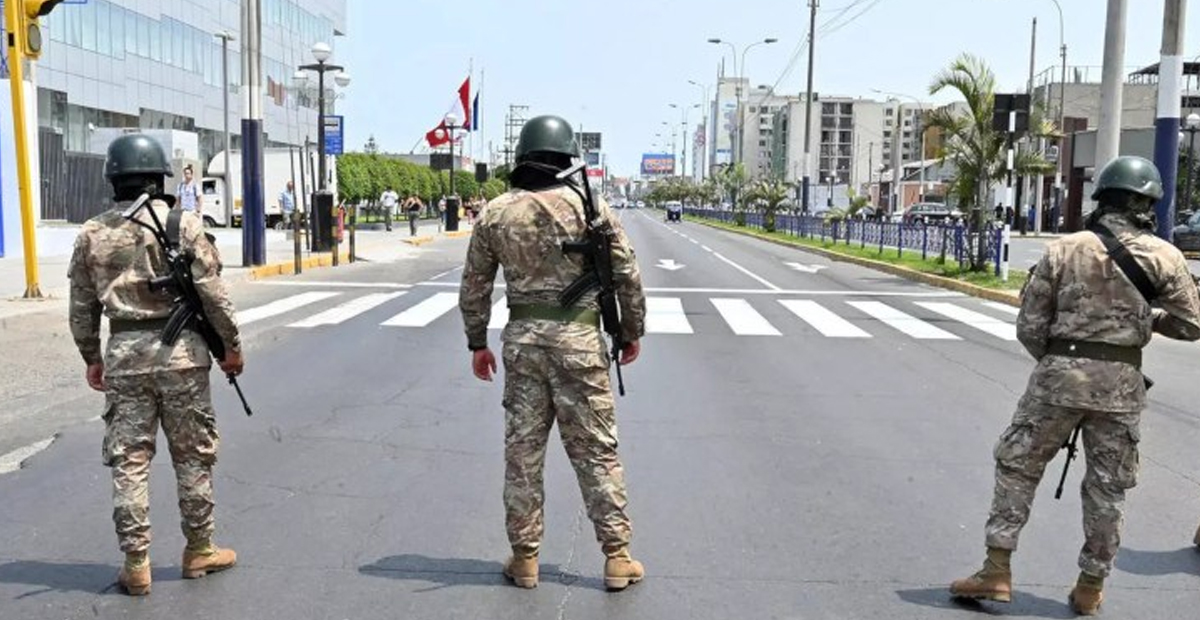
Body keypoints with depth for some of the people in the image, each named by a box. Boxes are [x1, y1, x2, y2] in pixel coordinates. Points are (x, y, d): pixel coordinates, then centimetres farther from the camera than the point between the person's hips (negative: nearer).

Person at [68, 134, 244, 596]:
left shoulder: (93, 234, 5)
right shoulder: (184, 225, -6)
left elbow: (81, 307, 9)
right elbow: (212, 294, -8)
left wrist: (92, 358, 20)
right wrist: (231, 346, 2)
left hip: (123, 354, 2)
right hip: (180, 350, -2)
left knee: (128, 461, 9)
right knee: (193, 456, 10)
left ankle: (136, 564, 12)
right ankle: (199, 551, 20)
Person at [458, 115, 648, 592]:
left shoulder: (495, 213, 3)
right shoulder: (590, 206, -4)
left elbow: (474, 287, 6)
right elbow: (627, 276, -2)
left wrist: (477, 343, 16)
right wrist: (633, 331, 10)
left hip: (521, 338, 2)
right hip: (578, 337, -2)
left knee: (522, 452, 11)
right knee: (596, 452, 6)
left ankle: (524, 557, 19)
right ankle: (617, 556, 13)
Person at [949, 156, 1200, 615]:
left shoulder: (1063, 249, 0)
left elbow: (1029, 326, 0)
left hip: (1060, 372, -1)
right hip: (1121, 383, 1)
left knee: (1017, 466, 11)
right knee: (1108, 487, 13)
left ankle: (997, 570, 10)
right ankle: (1090, 587, 23)